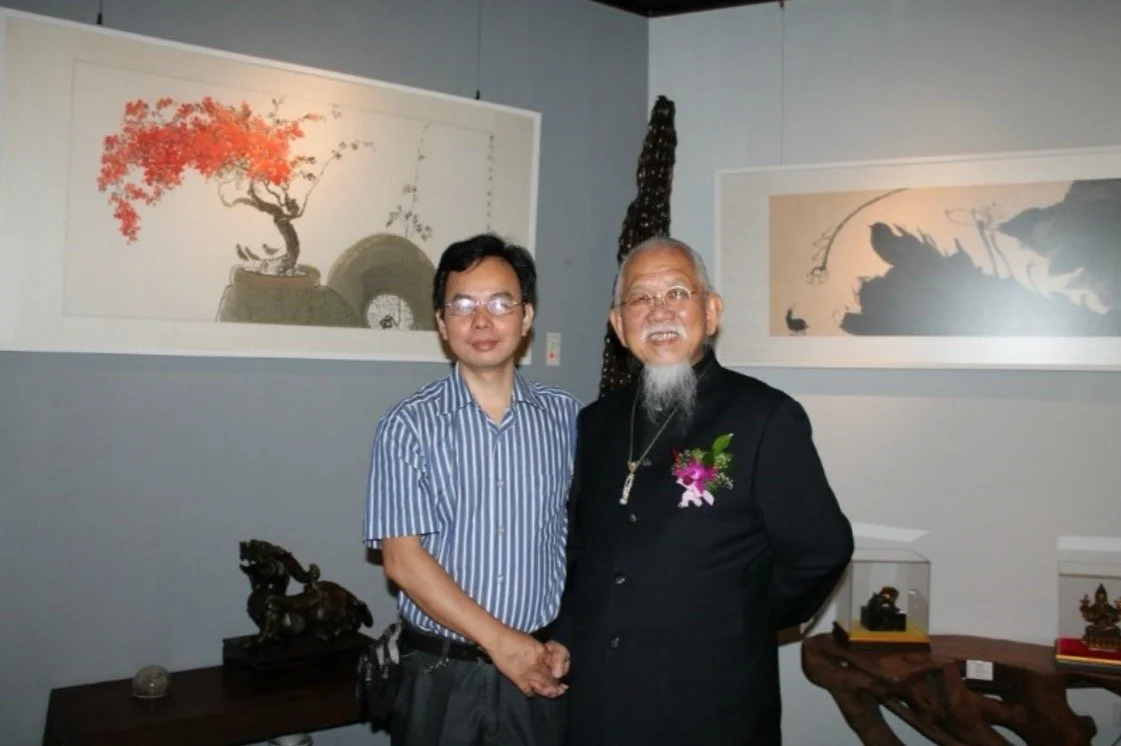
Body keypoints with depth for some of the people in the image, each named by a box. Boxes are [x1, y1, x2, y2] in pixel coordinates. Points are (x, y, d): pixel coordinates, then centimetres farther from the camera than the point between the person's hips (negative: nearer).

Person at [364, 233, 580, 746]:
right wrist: (500, 640, -12)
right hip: (438, 673, -2)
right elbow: (402, 558, -10)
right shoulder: (408, 425, -6)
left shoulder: (566, 417, 1)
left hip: (540, 670, 2)